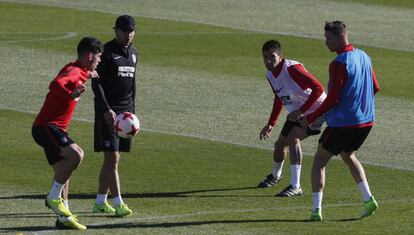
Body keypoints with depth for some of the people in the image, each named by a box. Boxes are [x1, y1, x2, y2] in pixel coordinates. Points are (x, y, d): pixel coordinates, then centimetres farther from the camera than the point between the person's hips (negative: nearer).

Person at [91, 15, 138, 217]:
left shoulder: (133, 53, 13)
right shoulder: (107, 52, -9)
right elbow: (96, 84, -12)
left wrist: (132, 111, 18)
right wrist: (106, 109, -20)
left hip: (125, 111, 7)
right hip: (108, 111, -7)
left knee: (111, 159, 9)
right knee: (112, 158, -11)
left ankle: (100, 202, 16)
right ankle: (118, 204, -14)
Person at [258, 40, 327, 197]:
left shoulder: (292, 69, -29)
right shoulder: (270, 75, -1)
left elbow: (318, 88, -33)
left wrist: (301, 111, -34)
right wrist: (271, 124, 17)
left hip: (315, 109, -9)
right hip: (295, 113, 9)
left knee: (293, 138, -27)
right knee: (280, 144, 15)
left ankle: (295, 187, -26)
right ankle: (275, 175, 48)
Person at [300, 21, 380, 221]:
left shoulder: (339, 64, -19)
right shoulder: (363, 57, 7)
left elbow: (332, 99, -21)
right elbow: (375, 88, 15)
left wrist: (310, 118, -13)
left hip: (342, 122, -8)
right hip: (366, 121, 8)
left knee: (319, 161, 5)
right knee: (348, 156, 29)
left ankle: (316, 210, -2)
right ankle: (368, 199, 17)